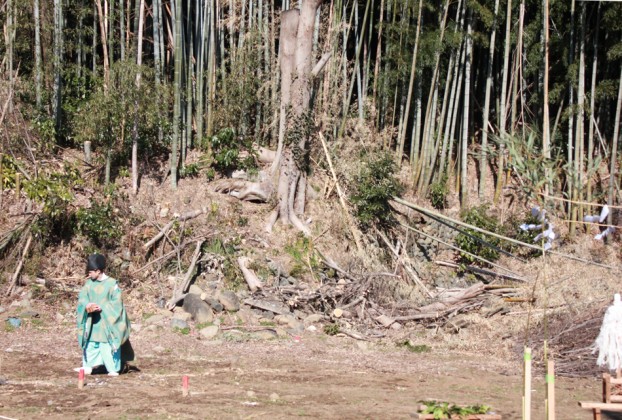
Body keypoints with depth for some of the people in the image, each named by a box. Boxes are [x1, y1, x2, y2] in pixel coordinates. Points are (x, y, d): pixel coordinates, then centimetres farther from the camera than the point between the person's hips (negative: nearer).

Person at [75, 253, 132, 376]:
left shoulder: (111, 283, -10)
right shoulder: (89, 283, 4)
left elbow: (116, 302, -12)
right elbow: (82, 298, -2)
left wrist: (101, 307, -21)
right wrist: (87, 306, -24)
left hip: (107, 321, -5)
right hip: (92, 320, 5)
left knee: (108, 345, -3)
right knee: (90, 343, 7)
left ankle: (113, 368, 3)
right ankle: (89, 365, 14)